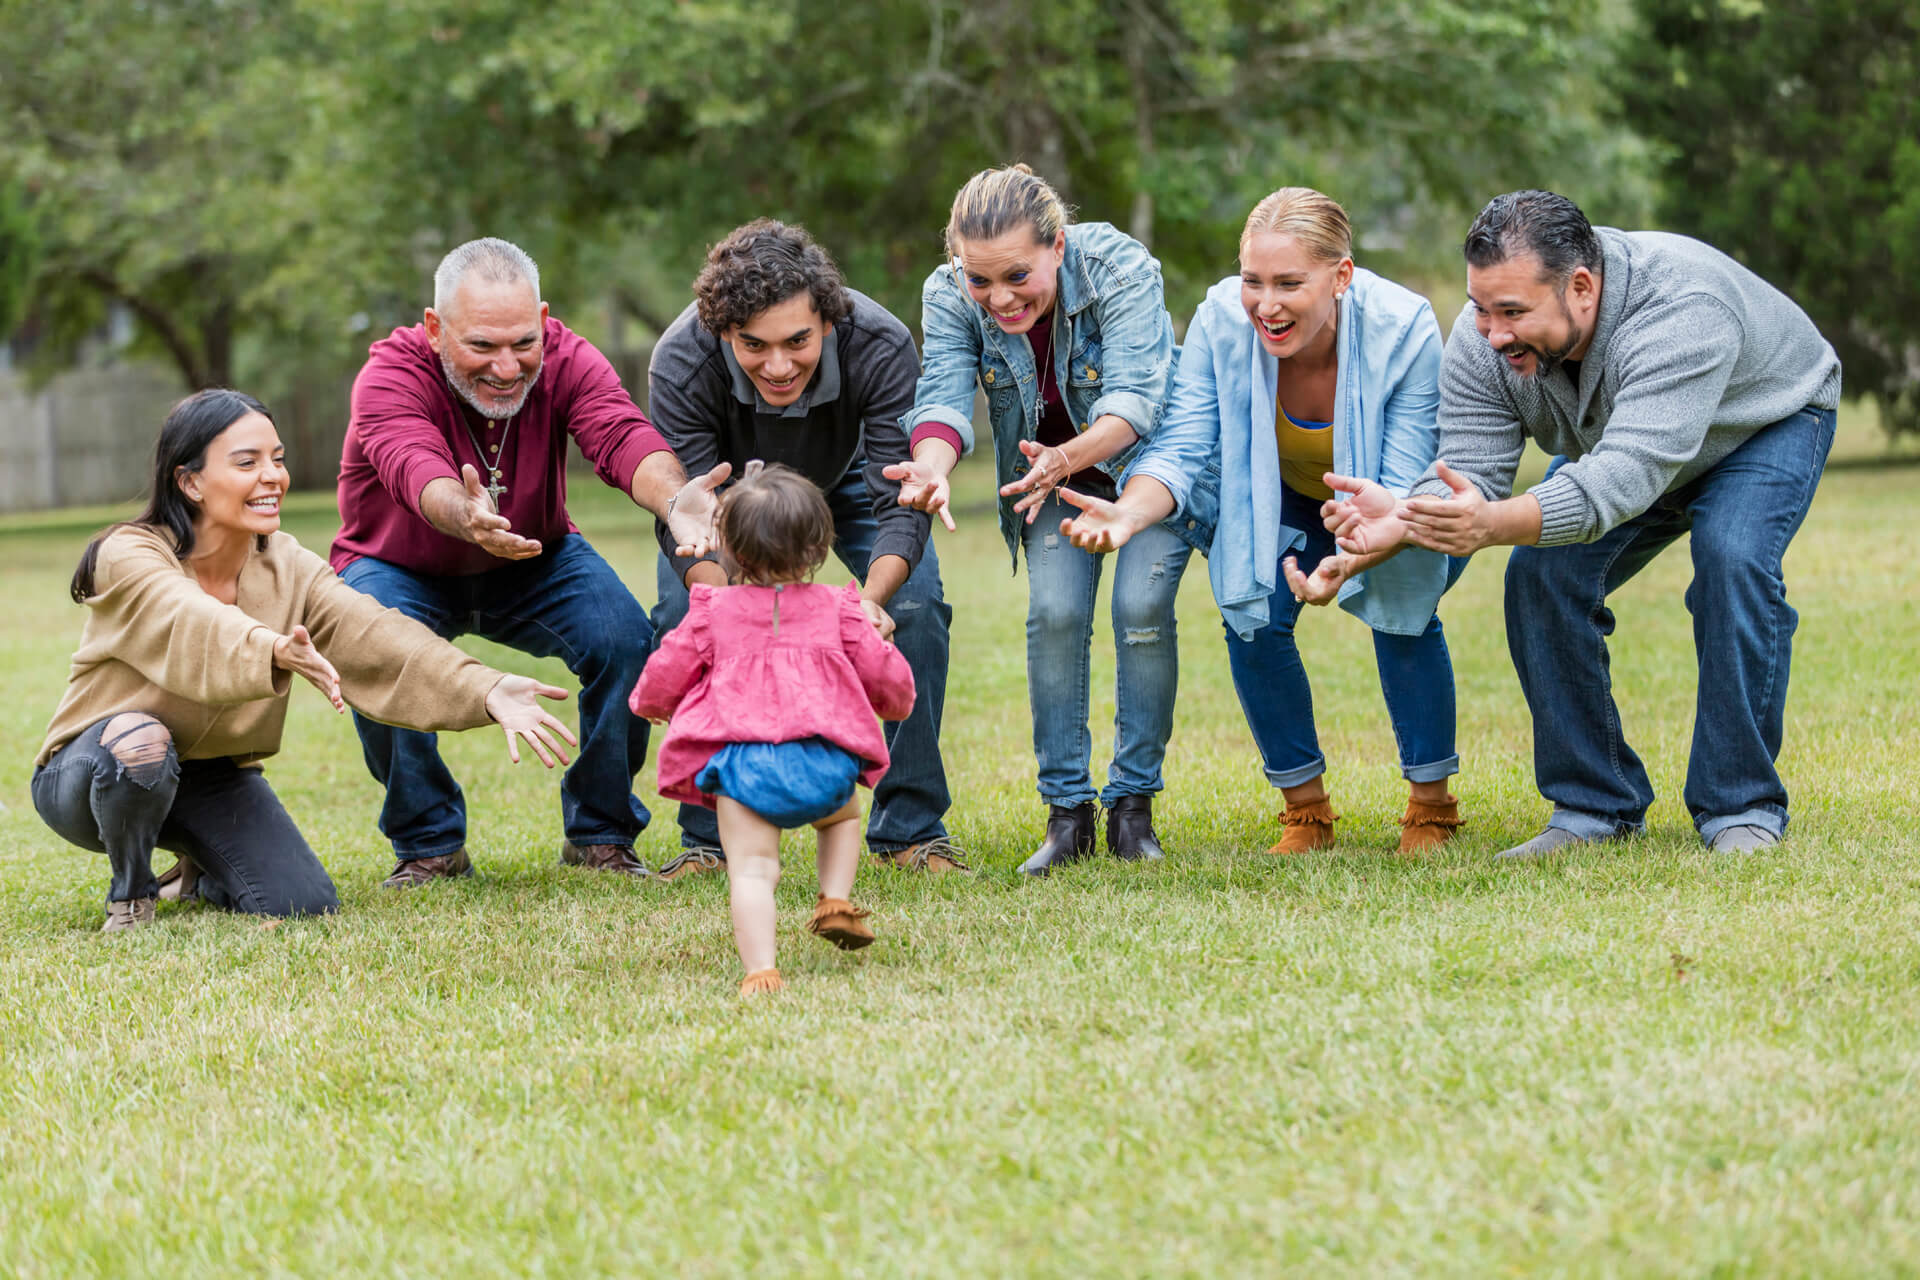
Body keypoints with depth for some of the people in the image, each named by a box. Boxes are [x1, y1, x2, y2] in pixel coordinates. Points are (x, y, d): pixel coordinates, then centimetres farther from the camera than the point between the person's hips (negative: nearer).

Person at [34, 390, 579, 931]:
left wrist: (486, 691, -39)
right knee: (142, 743, -39)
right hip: (93, 775, -5)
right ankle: (130, 891, -8)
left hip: (212, 777, 5)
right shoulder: (129, 558, -23)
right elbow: (193, 628, -44)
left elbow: (376, 638, -22)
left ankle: (202, 874, 21)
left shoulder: (286, 567, -7)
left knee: (304, 906, -14)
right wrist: (277, 651, -66)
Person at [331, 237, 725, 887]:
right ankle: (428, 843, -8)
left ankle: (599, 833, -1)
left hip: (533, 561, 2)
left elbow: (621, 433, -42)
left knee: (627, 639, -22)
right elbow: (416, 469, -51)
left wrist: (673, 497, -66)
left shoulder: (566, 360, -22)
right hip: (401, 571, -2)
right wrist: (466, 517, -75)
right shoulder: (390, 375, -30)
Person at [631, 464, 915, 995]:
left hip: (741, 762, -2)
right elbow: (888, 679, 17)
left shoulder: (713, 612, 10)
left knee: (751, 868, -6)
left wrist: (651, 704, 40)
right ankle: (836, 901, 15)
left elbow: (663, 679, 15)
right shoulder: (836, 610, 12)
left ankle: (760, 969, -24)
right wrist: (897, 701, 42)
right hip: (823, 761, 2)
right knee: (842, 815, 33)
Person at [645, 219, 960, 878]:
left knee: (915, 607, -19)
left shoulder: (881, 347, -39)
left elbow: (900, 503, -37)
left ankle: (911, 828, -4)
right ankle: (709, 836, -2)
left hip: (848, 474, 0)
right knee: (683, 620, -19)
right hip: (725, 478, 0)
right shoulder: (679, 363, -39)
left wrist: (872, 599, -56)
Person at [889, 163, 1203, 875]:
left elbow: (1132, 401, -37)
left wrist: (1067, 458, -57)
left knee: (1141, 607, -18)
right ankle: (1067, 811, -5)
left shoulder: (1120, 269, -31)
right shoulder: (949, 297, -20)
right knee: (1055, 613, -15)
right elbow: (944, 397, -30)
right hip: (1050, 471, 3)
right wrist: (932, 468, -53)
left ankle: (1133, 806, -6)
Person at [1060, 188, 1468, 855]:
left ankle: (1431, 807, -4)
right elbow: (1180, 450, -27)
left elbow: (1404, 494, -34)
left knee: (1400, 613, -24)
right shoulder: (1221, 320, -29)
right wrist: (1127, 514, -50)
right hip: (1287, 503, 3)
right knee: (1252, 617, -18)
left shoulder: (1404, 331, -35)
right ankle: (1305, 810, 1)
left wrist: (1352, 560, -55)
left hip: (1409, 516, -2)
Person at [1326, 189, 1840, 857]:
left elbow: (1624, 478, -53)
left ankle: (1741, 805, -18)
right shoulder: (1482, 341, -25)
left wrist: (1494, 523, -66)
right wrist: (1403, 520, -48)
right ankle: (1597, 807, -3)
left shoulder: (1679, 312, -44)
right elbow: (1468, 470, -26)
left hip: (1767, 421, -5)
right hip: (1618, 438, 5)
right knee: (1541, 574, -13)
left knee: (1732, 558, -29)